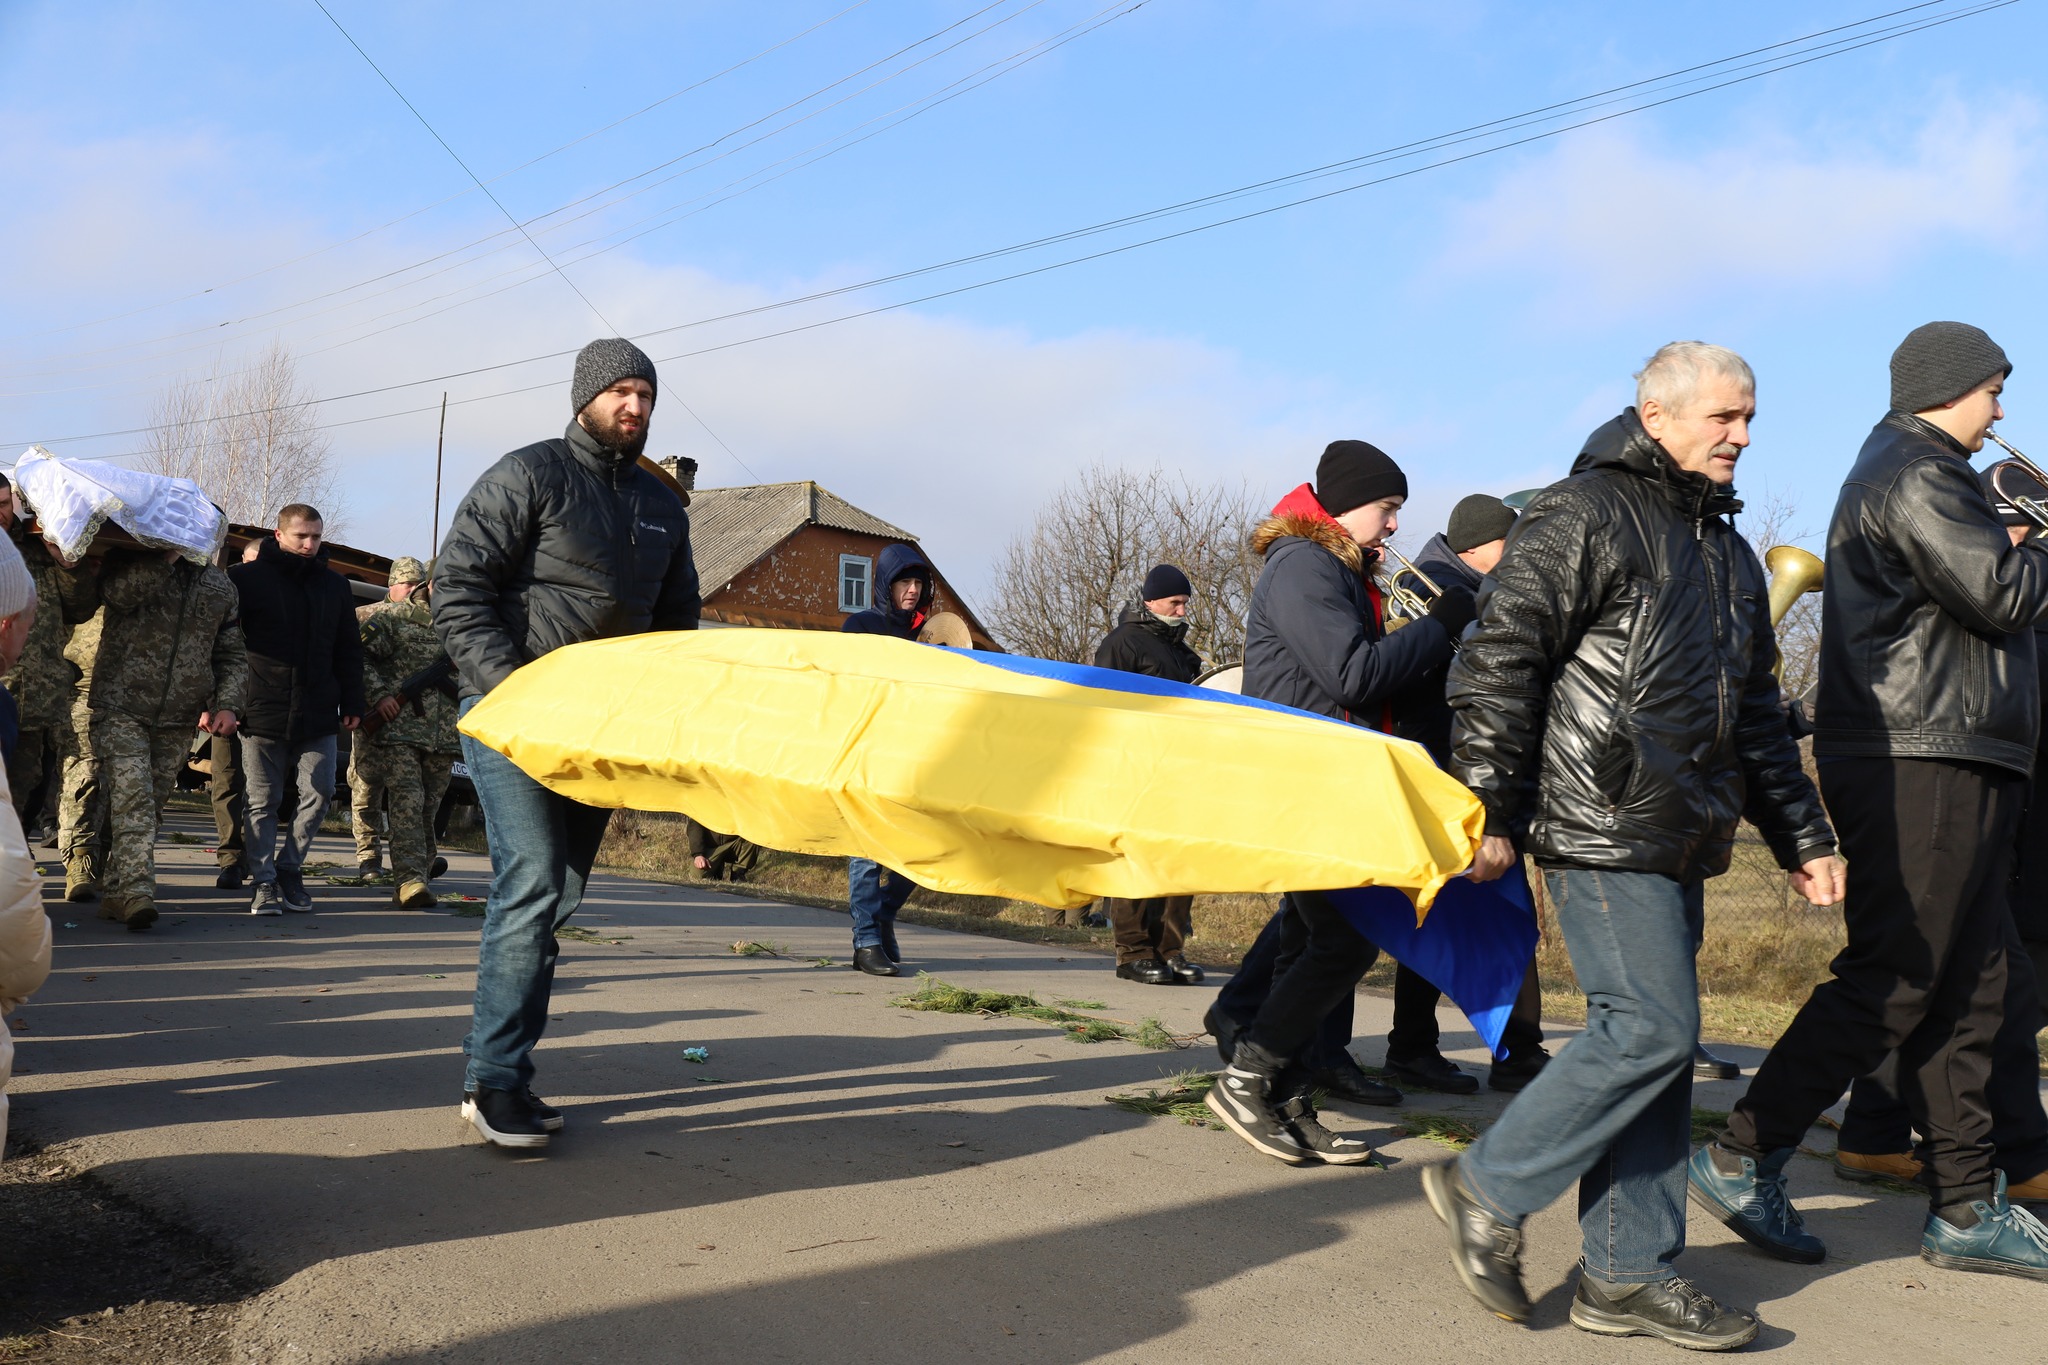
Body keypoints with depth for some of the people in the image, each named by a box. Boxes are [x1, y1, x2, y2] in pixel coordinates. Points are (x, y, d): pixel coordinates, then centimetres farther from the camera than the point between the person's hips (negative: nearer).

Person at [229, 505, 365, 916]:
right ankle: (264, 882, 10)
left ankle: (289, 869, 17)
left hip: (317, 714, 3)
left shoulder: (334, 586, 12)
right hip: (262, 712, -3)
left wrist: (352, 704, 11)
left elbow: (348, 651, 17)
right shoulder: (246, 578, 1)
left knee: (319, 793, 0)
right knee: (261, 803, 3)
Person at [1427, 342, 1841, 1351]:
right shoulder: (1582, 514, -4)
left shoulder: (1727, 551, 23)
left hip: (1678, 841, 9)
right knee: (1650, 1030, -12)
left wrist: (1800, 836, 24)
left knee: (1655, 1041, 8)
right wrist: (1489, 807, -17)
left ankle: (1626, 1276, 15)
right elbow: (1499, 659, -12)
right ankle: (1487, 1189, 4)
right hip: (1601, 829, -9)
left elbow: (1755, 712, 28)